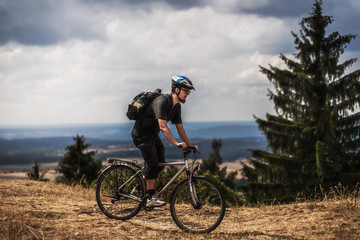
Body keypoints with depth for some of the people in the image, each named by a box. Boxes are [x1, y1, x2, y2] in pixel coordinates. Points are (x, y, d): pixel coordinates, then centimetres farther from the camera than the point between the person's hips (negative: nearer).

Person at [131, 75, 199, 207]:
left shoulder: (176, 106, 3)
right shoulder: (162, 101, -27)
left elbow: (180, 127, 8)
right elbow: (163, 126, -34)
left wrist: (189, 145, 1)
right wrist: (177, 144, -38)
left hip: (153, 134, 9)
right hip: (141, 133, -9)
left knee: (161, 163, 2)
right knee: (152, 163, -18)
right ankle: (151, 198, -18)